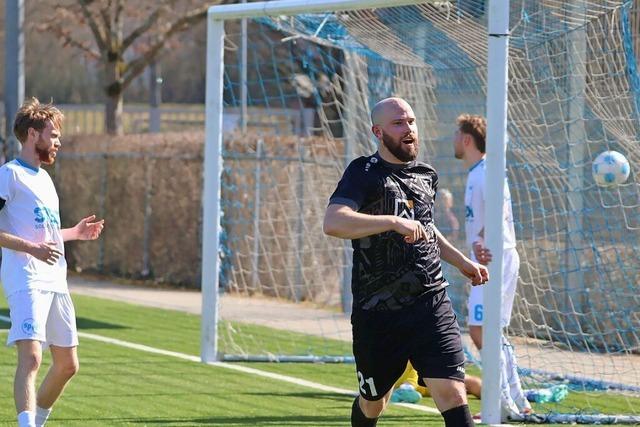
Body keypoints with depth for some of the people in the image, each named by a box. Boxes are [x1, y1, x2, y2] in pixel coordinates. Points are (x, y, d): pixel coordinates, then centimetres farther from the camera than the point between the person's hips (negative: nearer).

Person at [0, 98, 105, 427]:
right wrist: (32, 248, -24)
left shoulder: (44, 177, 22)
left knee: (67, 365, 13)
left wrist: (74, 233, 22)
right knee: (30, 358, -23)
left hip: (55, 282, 9)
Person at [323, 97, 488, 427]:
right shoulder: (364, 174, -7)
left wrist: (461, 262, 32)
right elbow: (333, 222, -27)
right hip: (377, 312, -3)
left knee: (451, 393, -14)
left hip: (431, 304, 3)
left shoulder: (426, 175, 13)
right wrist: (393, 222, -32)